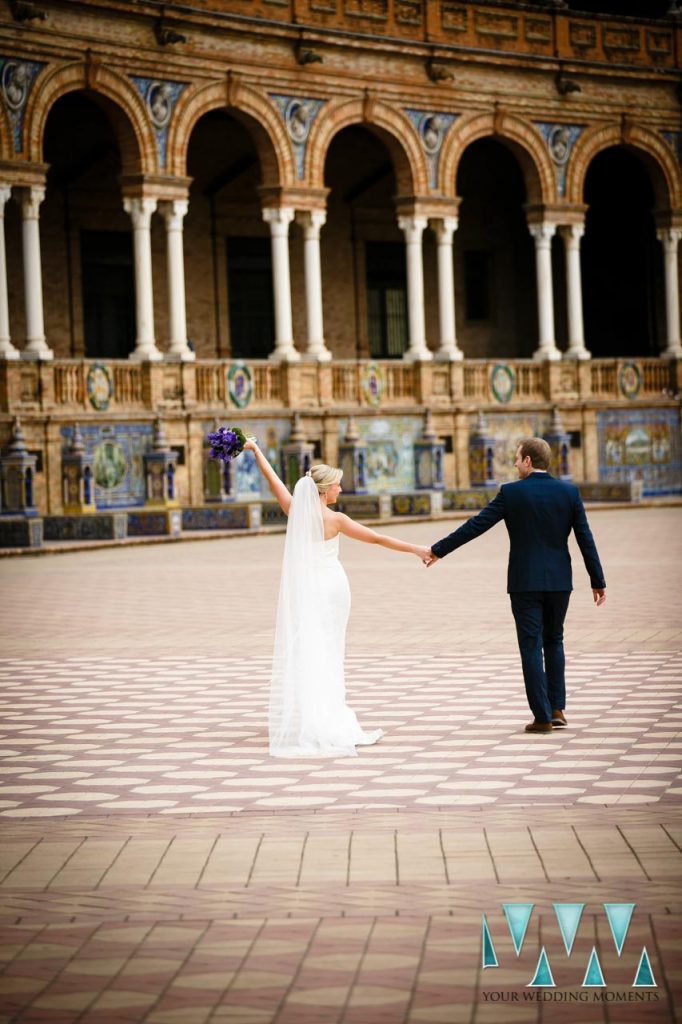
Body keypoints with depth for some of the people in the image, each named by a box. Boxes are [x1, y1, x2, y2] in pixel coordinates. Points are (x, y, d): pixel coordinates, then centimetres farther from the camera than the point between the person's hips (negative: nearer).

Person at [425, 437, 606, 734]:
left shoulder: (511, 493, -7)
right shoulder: (569, 492, 0)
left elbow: (475, 525, -6)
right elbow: (585, 539, 1)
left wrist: (439, 550, 2)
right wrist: (597, 581, 8)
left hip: (525, 582, -3)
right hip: (559, 581, 3)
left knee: (532, 647, 2)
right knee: (553, 641, 19)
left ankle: (542, 717, 1)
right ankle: (557, 709, 15)